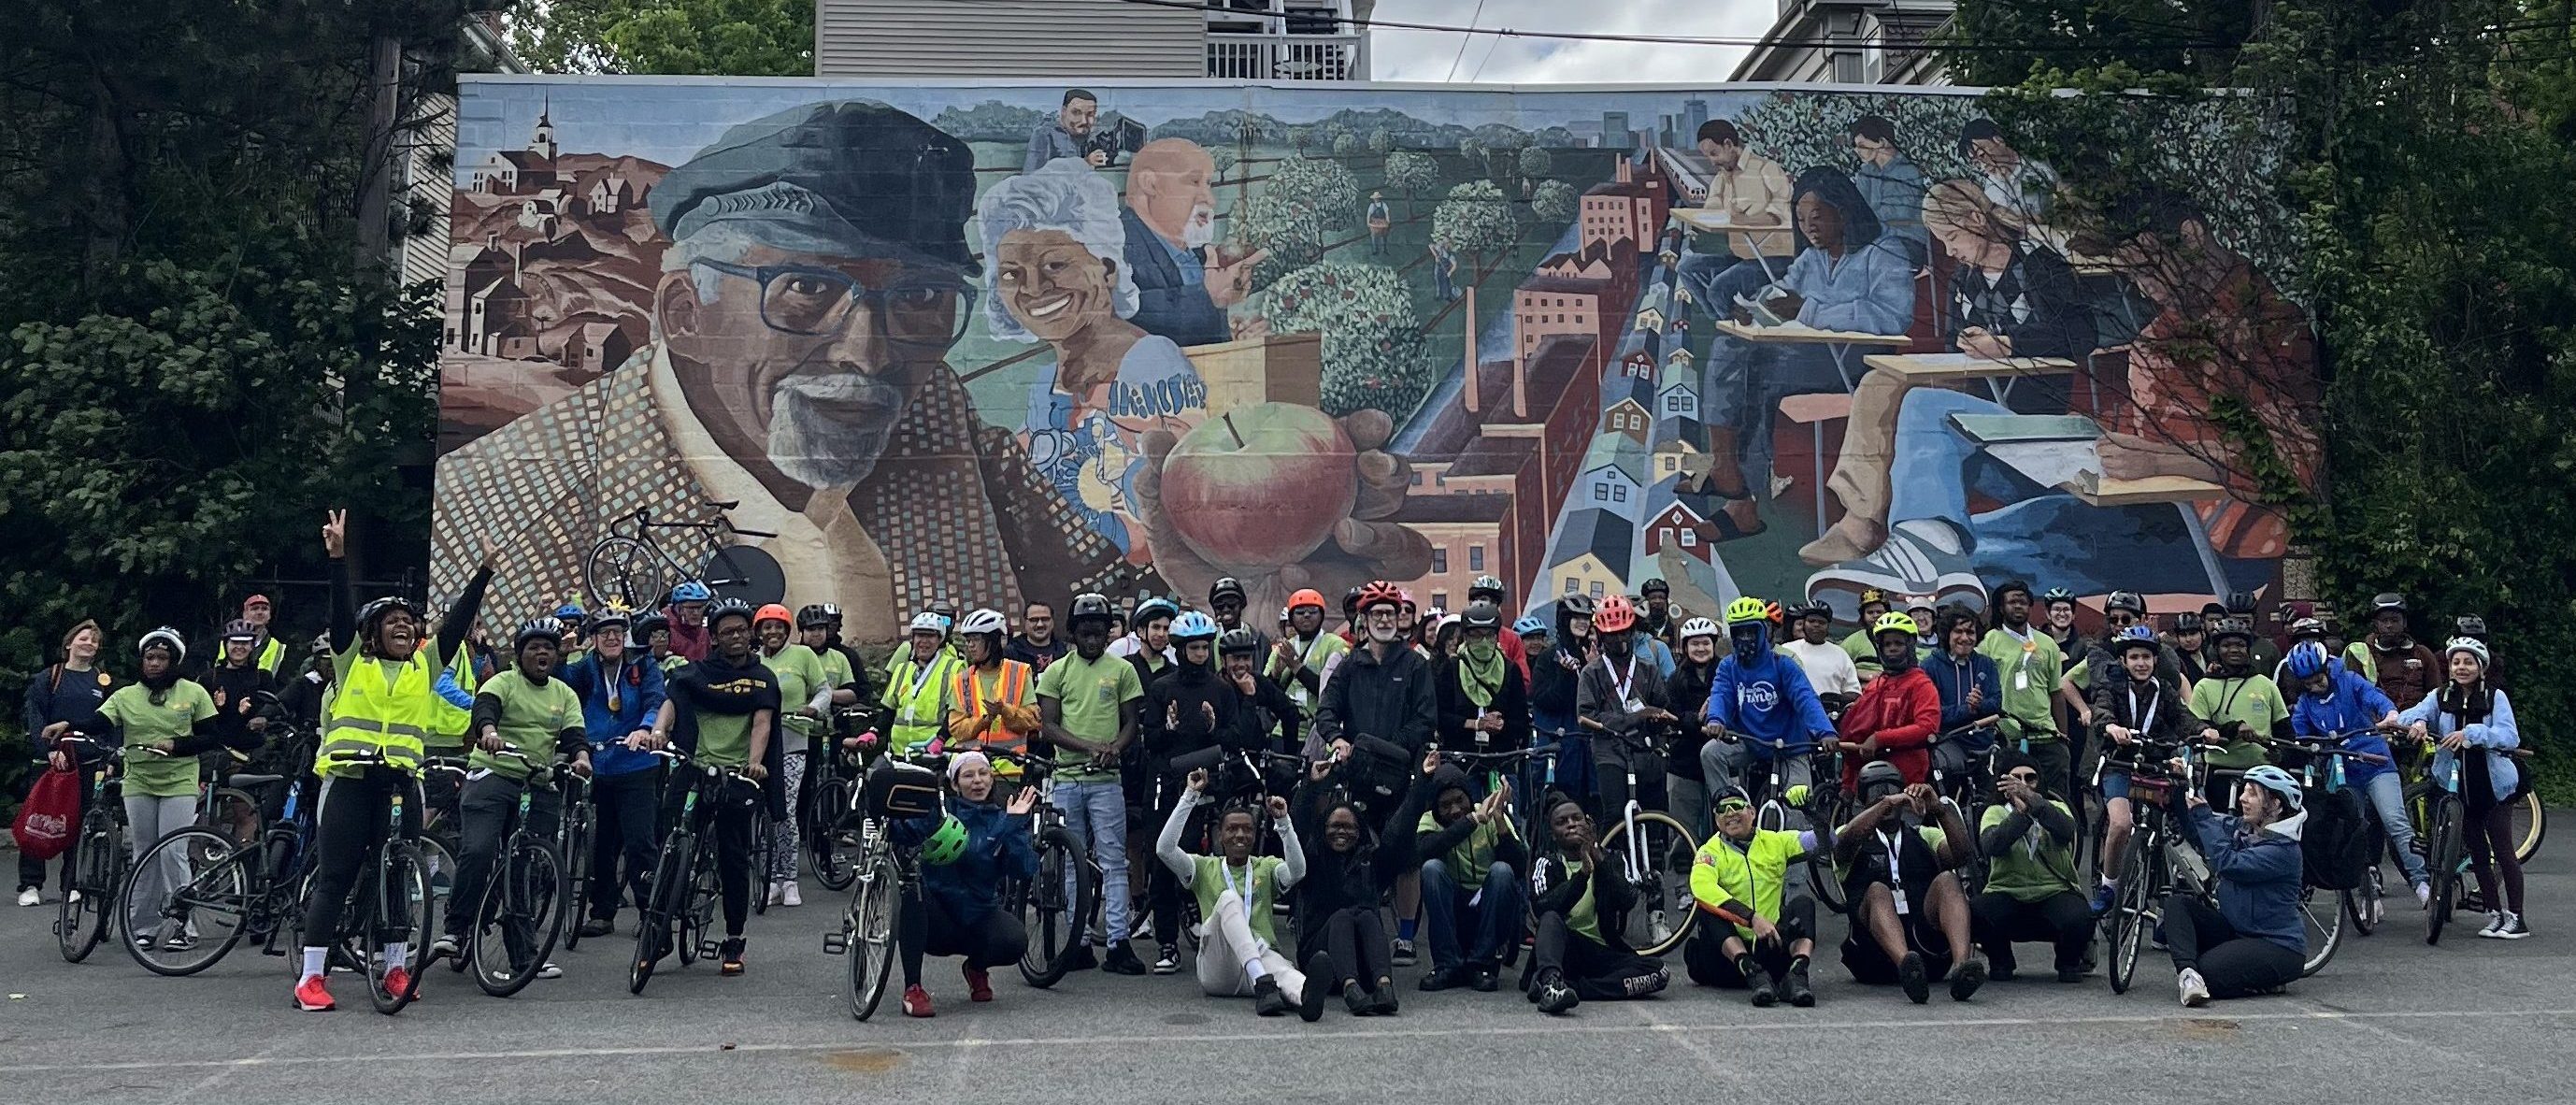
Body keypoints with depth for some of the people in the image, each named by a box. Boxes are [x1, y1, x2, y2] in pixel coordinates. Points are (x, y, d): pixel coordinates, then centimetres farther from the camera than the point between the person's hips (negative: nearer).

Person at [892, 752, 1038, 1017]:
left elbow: (1025, 870, -10)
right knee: (910, 886, -32)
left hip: (979, 917, 2)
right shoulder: (938, 810, -1)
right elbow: (902, 831, -18)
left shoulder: (1003, 821, 4)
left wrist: (1016, 824, -16)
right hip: (936, 920, -1)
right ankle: (912, 989, -27)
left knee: (1015, 942, -28)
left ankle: (976, 967, 11)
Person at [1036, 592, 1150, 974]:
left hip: (1106, 779, -1)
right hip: (1066, 778, 1)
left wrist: (1114, 748, -15)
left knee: (1113, 862, -4)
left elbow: (1131, 723, 7)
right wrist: (1089, 746, -15)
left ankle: (1118, 943, -4)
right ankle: (1079, 943, 12)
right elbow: (1047, 725, 1)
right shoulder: (1057, 671, 7)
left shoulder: (1122, 670, 7)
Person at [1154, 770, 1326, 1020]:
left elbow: (1297, 870, -4)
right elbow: (1164, 849, 0)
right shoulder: (1205, 868, 18)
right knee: (1229, 898, -28)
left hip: (1263, 955, 1)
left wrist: (1283, 822, -14)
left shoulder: (1266, 867, 19)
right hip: (1216, 968, -1)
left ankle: (1304, 995, -74)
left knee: (1282, 968, -36)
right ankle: (1263, 981, -50)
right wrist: (1190, 796, -2)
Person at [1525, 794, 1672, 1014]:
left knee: (1659, 973, -25)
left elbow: (1628, 902, -9)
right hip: (1562, 949, -2)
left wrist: (1600, 860, -18)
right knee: (1551, 918, -32)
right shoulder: (1548, 864, 6)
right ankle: (1551, 980, -58)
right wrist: (1582, 874, -26)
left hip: (1603, 952, 2)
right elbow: (1541, 908, -16)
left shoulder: (1612, 862, 12)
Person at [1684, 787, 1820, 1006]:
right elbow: (1701, 887, -23)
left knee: (1803, 903, -17)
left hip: (1773, 946, 2)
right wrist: (1753, 919, -32)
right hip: (1729, 950, -2)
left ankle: (1798, 973, -39)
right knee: (1708, 907, -26)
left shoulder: (1775, 842, 9)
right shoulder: (1711, 852, 0)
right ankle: (1754, 975, -44)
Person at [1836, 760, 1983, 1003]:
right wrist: (1886, 803, -20)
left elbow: (1962, 853, 3)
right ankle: (1908, 968, -60)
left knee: (1946, 880, -22)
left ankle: (1962, 967, -48)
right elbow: (1847, 840, -9)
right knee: (1877, 891, -30)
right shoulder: (1850, 837, 19)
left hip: (1927, 941, 2)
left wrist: (1940, 809, -11)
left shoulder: (1925, 836, 26)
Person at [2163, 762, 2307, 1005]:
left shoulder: (2284, 848, -19)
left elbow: (2228, 864, -31)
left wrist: (2203, 815, -25)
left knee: (2209, 973, -28)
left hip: (2278, 947, -8)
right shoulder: (2239, 828, 6)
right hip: (2235, 930, 8)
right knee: (2176, 902, -13)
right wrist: (2180, 784, -4)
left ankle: (2265, 980, -1)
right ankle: (2187, 971, -31)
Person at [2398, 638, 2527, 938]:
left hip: (2493, 786, -3)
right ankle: (2495, 914, 17)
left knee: (2503, 851, -3)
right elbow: (2414, 712, -12)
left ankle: (2516, 918, 4)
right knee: (2478, 854, 9)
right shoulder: (2441, 697, 4)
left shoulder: (2495, 697, -4)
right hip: (2457, 787, 3)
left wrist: (2471, 734, -31)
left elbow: (2510, 736, -16)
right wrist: (2417, 722, -35)